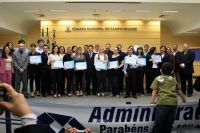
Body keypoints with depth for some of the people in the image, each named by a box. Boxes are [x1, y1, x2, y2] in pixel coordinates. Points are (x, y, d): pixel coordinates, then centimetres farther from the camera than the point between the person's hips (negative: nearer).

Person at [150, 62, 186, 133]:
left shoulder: (158, 78, 10)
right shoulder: (173, 79, 19)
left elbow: (154, 91, 0)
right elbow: (179, 91, 22)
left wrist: (152, 101, -7)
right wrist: (184, 100, 33)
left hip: (163, 102, -4)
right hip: (174, 103, 4)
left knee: (158, 122, 0)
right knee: (168, 124, 13)